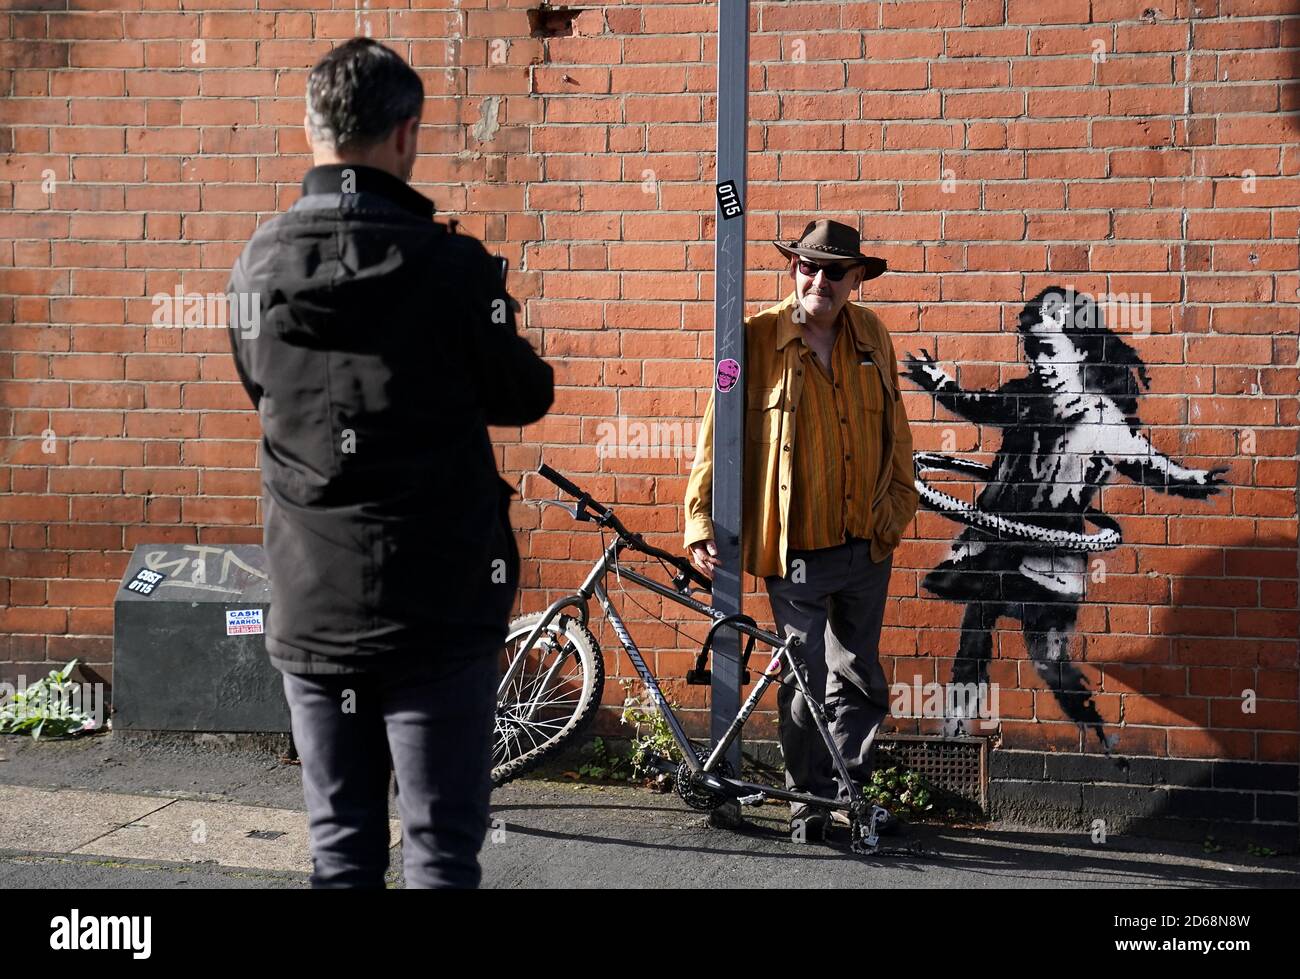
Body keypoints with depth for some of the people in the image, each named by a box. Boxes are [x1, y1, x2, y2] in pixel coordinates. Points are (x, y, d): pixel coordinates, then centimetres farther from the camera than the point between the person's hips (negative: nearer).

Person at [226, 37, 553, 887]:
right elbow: (526, 398, -1)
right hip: (438, 612, -4)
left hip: (310, 612, 4)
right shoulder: (449, 263, -13)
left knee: (342, 852, 13)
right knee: (442, 851, 4)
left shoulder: (258, 266, 0)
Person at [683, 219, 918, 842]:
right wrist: (700, 519, -8)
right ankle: (808, 798, 20)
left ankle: (852, 787, 30)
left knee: (858, 675, 15)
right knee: (803, 680, 4)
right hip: (796, 548, -4)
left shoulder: (871, 336, 5)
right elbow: (717, 433, -4)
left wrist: (900, 500, 15)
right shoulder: (758, 339, -7)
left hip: (868, 543, 4)